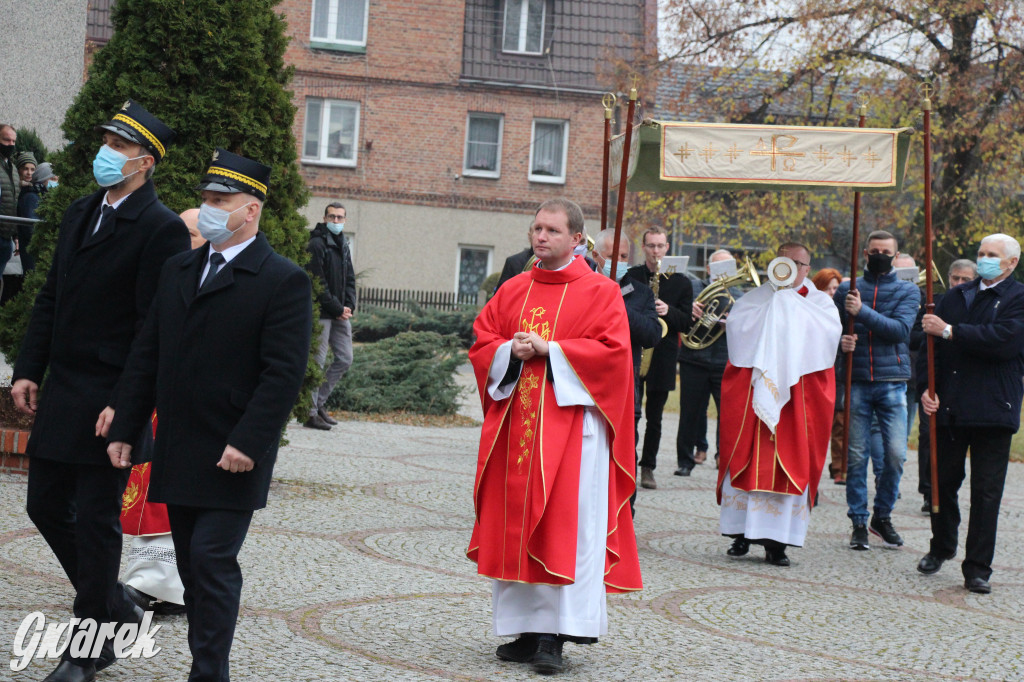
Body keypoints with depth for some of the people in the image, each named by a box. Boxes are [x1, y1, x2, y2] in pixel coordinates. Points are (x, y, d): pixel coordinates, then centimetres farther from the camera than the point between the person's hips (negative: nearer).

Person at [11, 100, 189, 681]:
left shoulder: (162, 229, -13)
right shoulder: (80, 214, 12)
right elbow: (51, 300, 17)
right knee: (47, 506, 14)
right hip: (60, 394, 8)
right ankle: (114, 608, 32)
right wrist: (29, 370, 9)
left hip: (108, 403, -8)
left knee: (96, 521, 1)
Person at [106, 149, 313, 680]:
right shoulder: (177, 271, 13)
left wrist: (247, 442, -21)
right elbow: (146, 355, 14)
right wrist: (124, 427, 9)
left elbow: (283, 372, -14)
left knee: (212, 562, -8)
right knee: (193, 568, 11)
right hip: (177, 454, 6)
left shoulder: (283, 281, -7)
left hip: (231, 457, -6)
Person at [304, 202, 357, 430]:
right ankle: (311, 413, -1)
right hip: (322, 314, -8)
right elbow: (318, 283, -15)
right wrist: (337, 309, -13)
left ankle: (319, 401, 20)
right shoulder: (317, 244, -10)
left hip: (341, 313, 8)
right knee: (317, 362, -6)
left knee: (345, 359, 8)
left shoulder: (343, 246, 17)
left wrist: (349, 306, 3)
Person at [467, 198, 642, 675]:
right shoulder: (513, 291, 15)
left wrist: (549, 349, -14)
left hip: (570, 421, -5)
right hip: (515, 421, 5)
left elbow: (611, 350, -10)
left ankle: (554, 637, -7)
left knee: (565, 527, -8)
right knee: (514, 524, 5)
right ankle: (526, 630, 13)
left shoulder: (600, 292, 1)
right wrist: (513, 350, -8)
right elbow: (482, 341, 13)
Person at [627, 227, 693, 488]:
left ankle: (648, 468, 13)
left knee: (654, 417, 5)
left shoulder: (680, 282, 7)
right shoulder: (629, 276, 7)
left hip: (662, 356, 1)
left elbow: (687, 321, 4)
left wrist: (668, 311, -14)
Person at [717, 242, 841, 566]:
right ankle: (742, 533, 8)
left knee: (790, 465, -4)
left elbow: (831, 331, -9)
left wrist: (789, 302, -7)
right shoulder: (755, 299, 14)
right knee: (746, 461, -1)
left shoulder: (819, 303, 12)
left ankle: (776, 540, -1)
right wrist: (773, 300, -6)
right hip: (752, 392, 1)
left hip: (797, 395, -1)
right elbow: (736, 325, -4)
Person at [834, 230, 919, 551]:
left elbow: (901, 330, -9)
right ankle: (858, 522, 10)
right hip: (856, 381, 1)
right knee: (857, 455, 0)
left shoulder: (908, 291, 7)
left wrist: (862, 312, -21)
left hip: (892, 381, -1)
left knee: (896, 453, -5)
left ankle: (882, 516, 14)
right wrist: (840, 341, -9)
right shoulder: (847, 290, 12)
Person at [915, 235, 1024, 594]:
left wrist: (950, 332, -17)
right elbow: (931, 343, 11)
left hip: (992, 409, -4)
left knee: (986, 492, 0)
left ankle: (978, 568, 7)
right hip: (949, 406, 4)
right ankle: (941, 546, 35)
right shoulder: (956, 297, 13)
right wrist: (927, 389, -3)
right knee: (943, 481, 13)